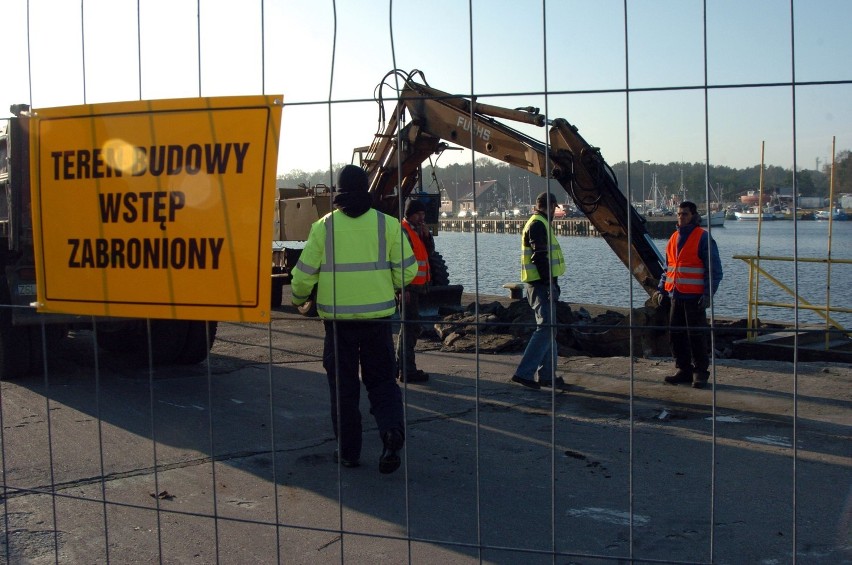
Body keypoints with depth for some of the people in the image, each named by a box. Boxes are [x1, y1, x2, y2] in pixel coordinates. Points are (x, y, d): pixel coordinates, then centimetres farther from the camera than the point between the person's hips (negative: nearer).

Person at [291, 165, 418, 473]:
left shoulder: (323, 226, -4)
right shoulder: (387, 224, -2)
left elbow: (304, 273, -1)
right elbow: (407, 270, 0)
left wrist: (298, 298, 19)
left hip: (337, 318, -1)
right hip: (378, 316, 1)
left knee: (343, 384, 11)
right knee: (382, 380, 12)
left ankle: (348, 451, 15)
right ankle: (393, 430, -12)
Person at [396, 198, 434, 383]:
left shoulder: (417, 230, 15)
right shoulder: (403, 231, -14)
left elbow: (429, 251, 14)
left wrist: (427, 235, -3)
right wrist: (403, 288, -24)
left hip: (417, 285, 10)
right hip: (408, 286, -10)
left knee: (409, 326, 18)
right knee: (411, 326, -9)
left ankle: (401, 363, 29)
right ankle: (408, 370, -7)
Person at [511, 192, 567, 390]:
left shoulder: (537, 223, 20)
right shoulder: (539, 224, -12)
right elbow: (540, 257, -21)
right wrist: (551, 285, -22)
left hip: (539, 284, 11)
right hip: (542, 284, -11)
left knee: (547, 329, 14)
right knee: (545, 328, -13)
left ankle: (546, 375, 19)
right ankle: (524, 373, -15)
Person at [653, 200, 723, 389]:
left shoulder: (703, 238, -6)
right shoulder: (674, 238, 14)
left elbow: (714, 269, -8)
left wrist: (708, 294, -16)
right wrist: (661, 289, 13)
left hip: (694, 297, -7)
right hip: (675, 296, 7)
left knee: (696, 335, -2)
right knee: (676, 335, 9)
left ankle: (700, 372, 8)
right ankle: (684, 370, 19)